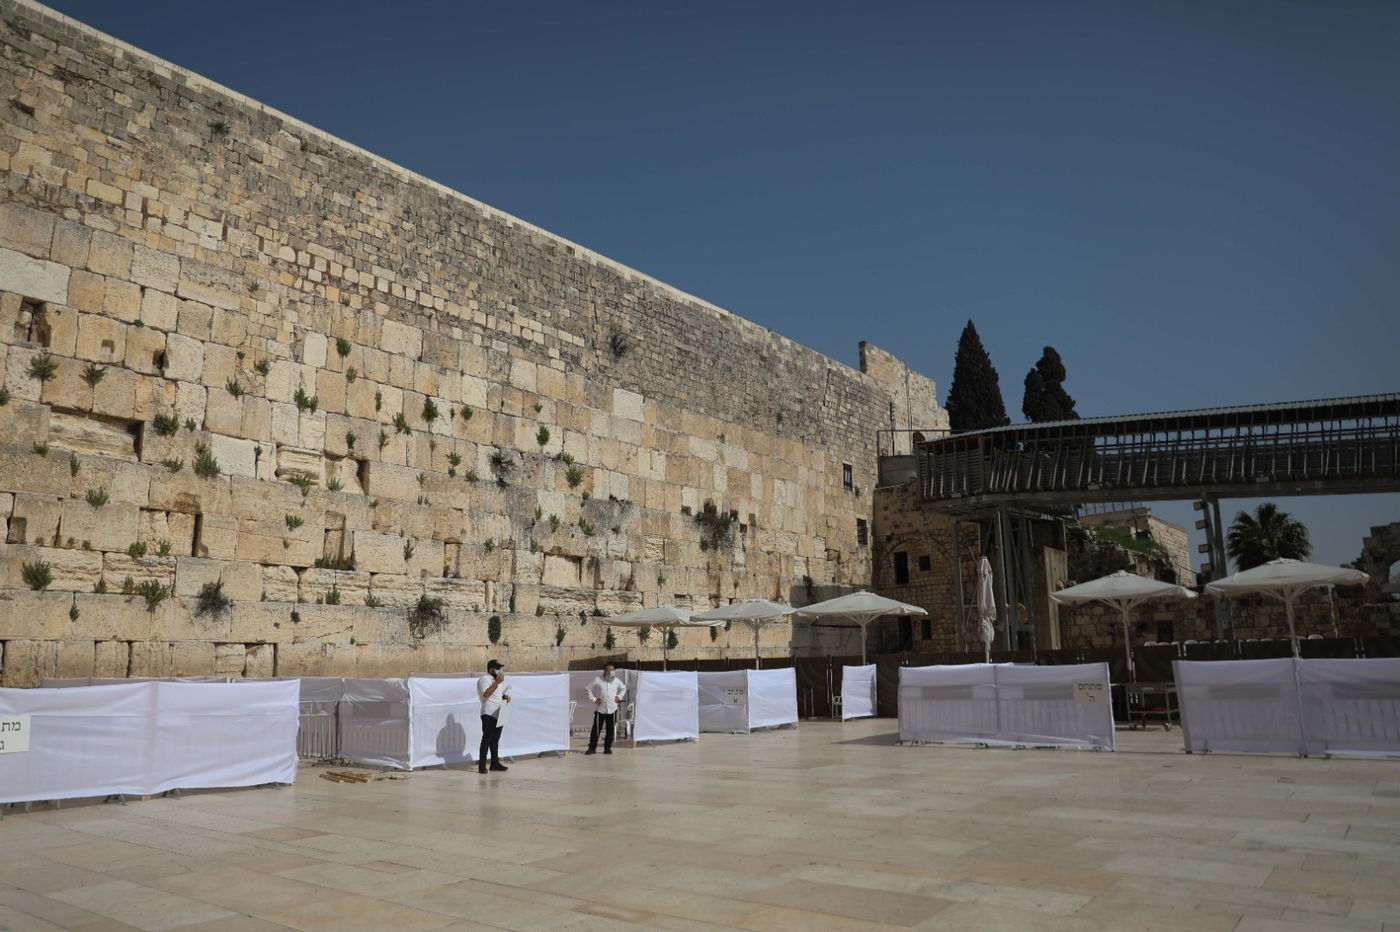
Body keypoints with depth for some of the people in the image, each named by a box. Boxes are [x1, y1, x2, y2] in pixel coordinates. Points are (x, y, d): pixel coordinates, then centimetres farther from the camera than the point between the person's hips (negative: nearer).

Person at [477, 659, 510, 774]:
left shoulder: (496, 680, 19)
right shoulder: (485, 679, -10)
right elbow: (486, 694, -25)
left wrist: (506, 697, 9)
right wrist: (497, 682, -24)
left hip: (498, 715, 9)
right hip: (489, 715, -9)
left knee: (495, 740, 13)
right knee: (487, 740, -8)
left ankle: (495, 763, 19)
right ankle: (482, 765, -6)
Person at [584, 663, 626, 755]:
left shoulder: (616, 680, 6)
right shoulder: (597, 680, -2)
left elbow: (623, 688, 24)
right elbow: (589, 689, 7)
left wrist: (619, 697, 11)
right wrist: (593, 699, 0)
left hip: (612, 709, 2)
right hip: (600, 709, -2)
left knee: (610, 730, 4)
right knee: (596, 729, -4)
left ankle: (607, 748, 15)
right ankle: (592, 748, 5)